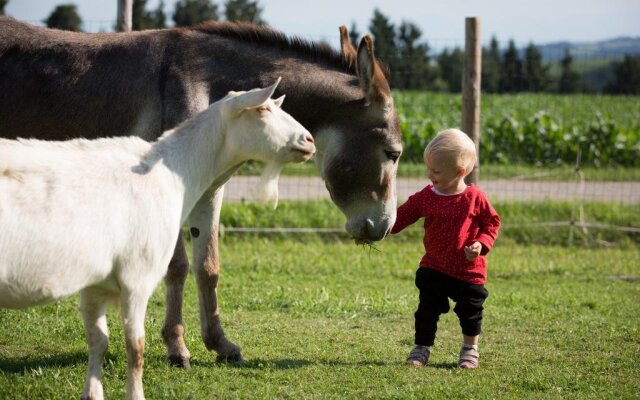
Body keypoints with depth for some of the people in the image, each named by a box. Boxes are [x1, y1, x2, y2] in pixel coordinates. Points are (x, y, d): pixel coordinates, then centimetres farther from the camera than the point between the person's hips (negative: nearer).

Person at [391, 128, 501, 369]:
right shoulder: (425, 197, -3)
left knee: (470, 312, 8)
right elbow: (400, 218, 0)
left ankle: (470, 349, 27)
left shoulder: (474, 198, -11)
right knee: (427, 310, 3)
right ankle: (422, 348, 17)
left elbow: (492, 223, -2)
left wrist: (481, 244, -18)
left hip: (469, 270, -2)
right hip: (433, 268, 2)